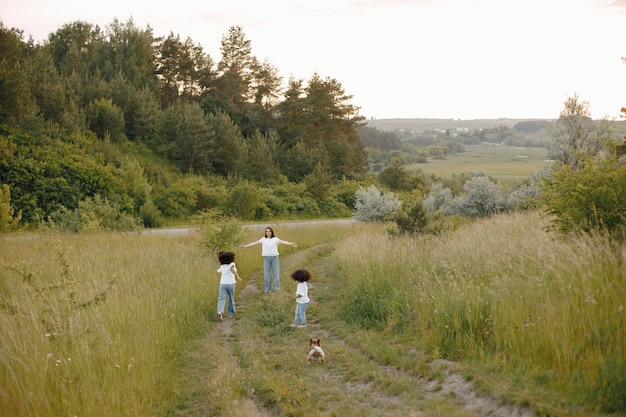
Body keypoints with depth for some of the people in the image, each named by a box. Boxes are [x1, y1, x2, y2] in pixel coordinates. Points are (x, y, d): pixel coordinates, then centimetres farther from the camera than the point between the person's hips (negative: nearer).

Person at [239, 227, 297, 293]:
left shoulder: (275, 239, -1)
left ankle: (276, 287, 9)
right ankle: (267, 288, 12)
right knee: (266, 273, 3)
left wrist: (291, 243, -29)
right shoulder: (263, 239, 5)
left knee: (276, 272, -1)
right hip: (266, 258, 1)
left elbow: (282, 242, -14)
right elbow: (255, 243, 4)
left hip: (274, 258, -1)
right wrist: (245, 246, 0)